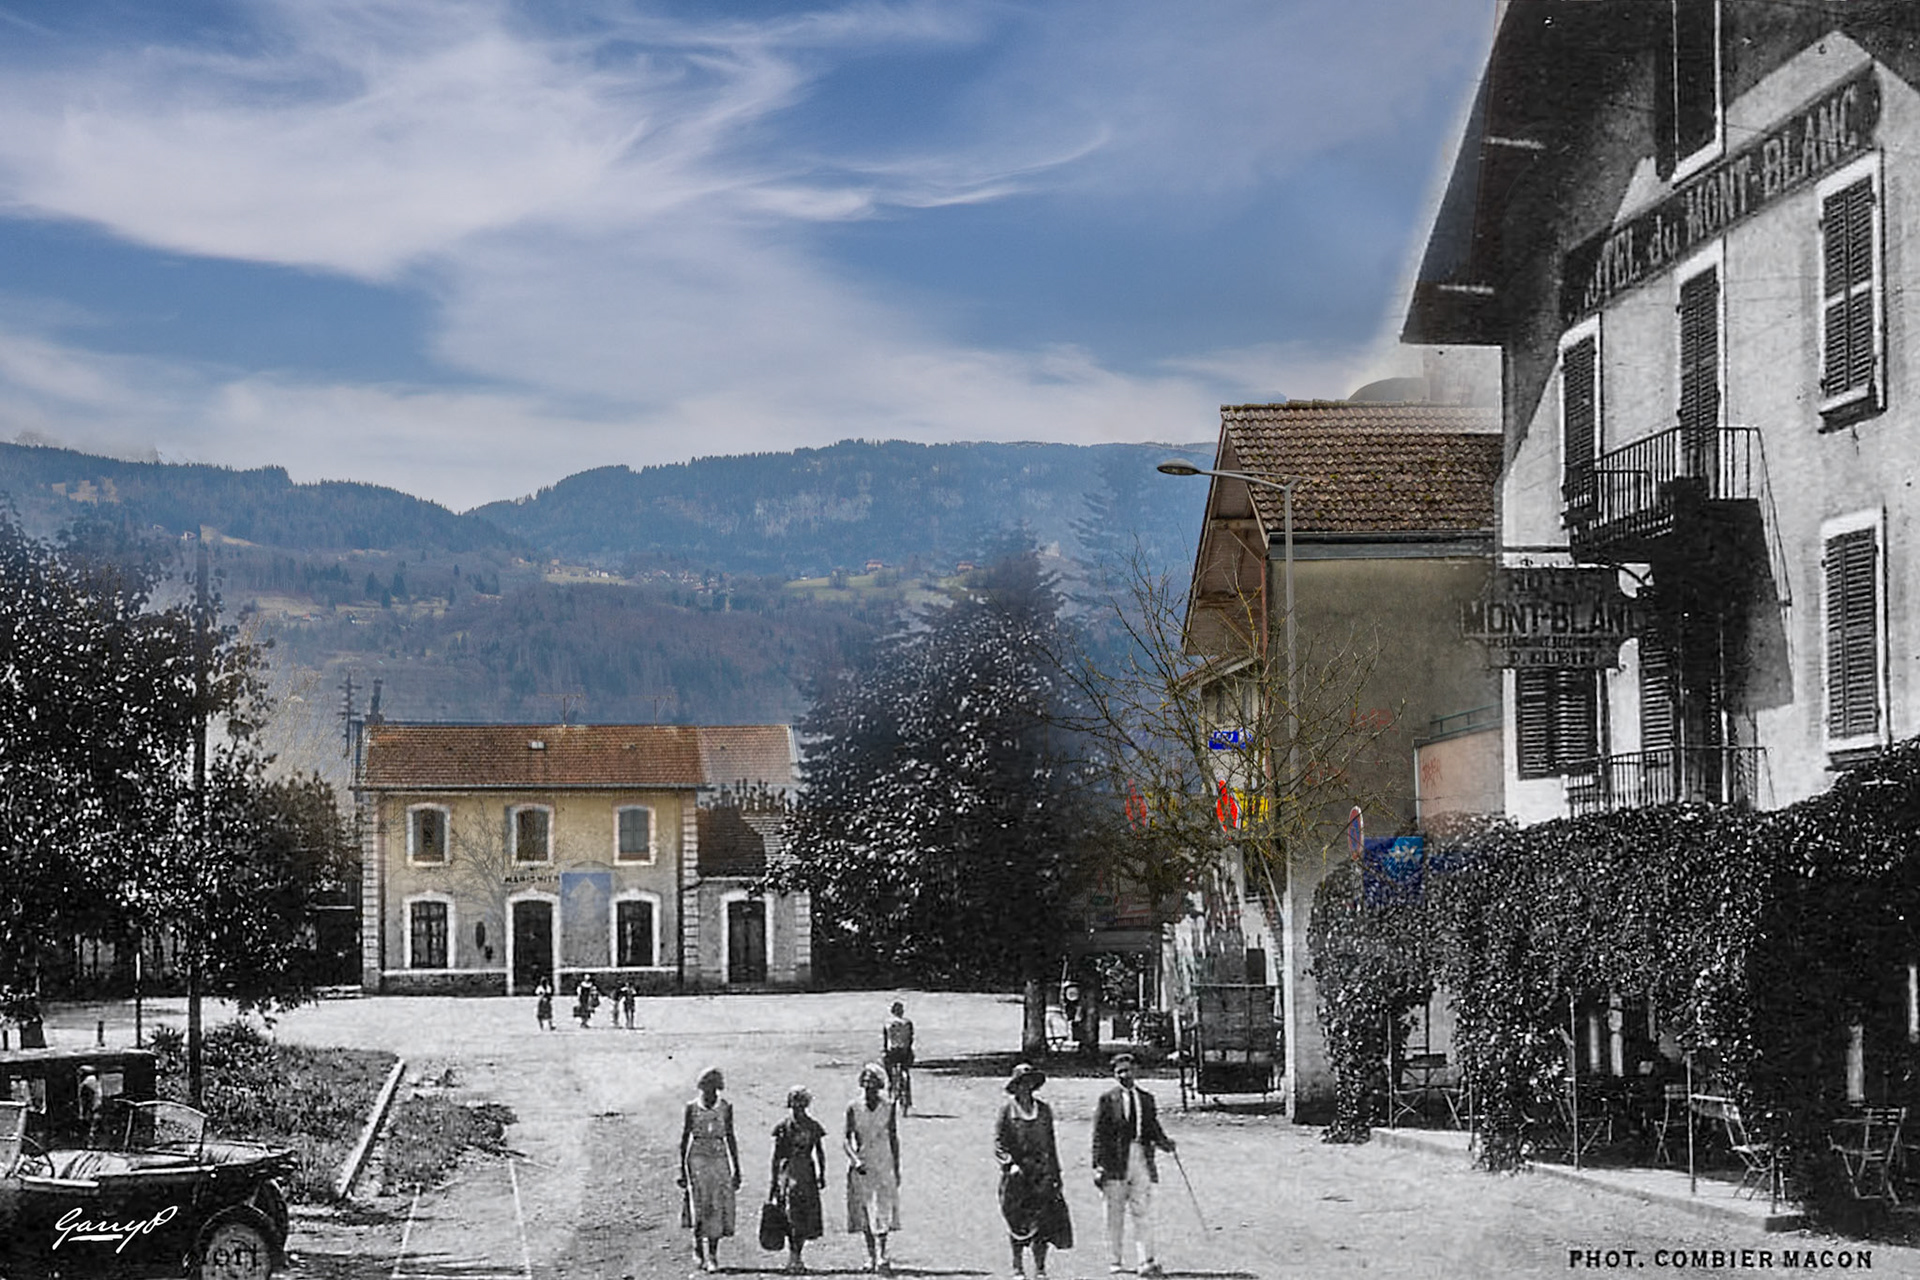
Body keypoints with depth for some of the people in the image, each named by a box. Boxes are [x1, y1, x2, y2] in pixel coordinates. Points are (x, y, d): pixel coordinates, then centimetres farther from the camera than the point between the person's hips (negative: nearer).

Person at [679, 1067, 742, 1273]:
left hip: (719, 1159, 2)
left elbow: (730, 1138, 10)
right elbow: (684, 1138, 5)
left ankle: (713, 1254, 6)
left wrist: (736, 1169, 10)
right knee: (700, 1207, -10)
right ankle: (699, 1248, 8)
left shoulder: (726, 1107, 5)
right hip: (697, 1159, -2)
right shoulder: (692, 1107, 1)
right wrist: (682, 1169, 1)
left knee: (718, 1208, -1)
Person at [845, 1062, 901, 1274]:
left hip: (883, 1163, -1)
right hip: (861, 1165, 1)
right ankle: (871, 1257, 16)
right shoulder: (853, 1107, -2)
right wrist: (855, 1159, -22)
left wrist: (897, 1168, 7)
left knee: (883, 1212, -10)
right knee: (864, 1212, 6)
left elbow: (893, 1138, 7)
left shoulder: (888, 1107, 1)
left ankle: (882, 1257, -15)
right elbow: (848, 1138, -5)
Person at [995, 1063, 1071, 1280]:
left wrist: (1055, 1172, 14)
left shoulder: (1044, 1110, 11)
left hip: (1042, 1171, 3)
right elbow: (998, 1142, -4)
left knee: (1044, 1220, -4)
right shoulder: (1008, 1110, 0)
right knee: (1018, 1221, -1)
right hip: (1017, 1172, -3)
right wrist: (1011, 1162, -19)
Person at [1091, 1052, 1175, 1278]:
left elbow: (1153, 1129, 16)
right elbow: (1099, 1134, -2)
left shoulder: (1146, 1098, 13)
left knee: (1144, 1212, -2)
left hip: (1141, 1159, 3)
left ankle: (1146, 1261, -5)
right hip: (1116, 1162, -3)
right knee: (1115, 1215, 4)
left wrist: (1164, 1142, -6)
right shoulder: (1107, 1099, 1)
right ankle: (1114, 1261, 12)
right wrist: (1098, 1165, -8)